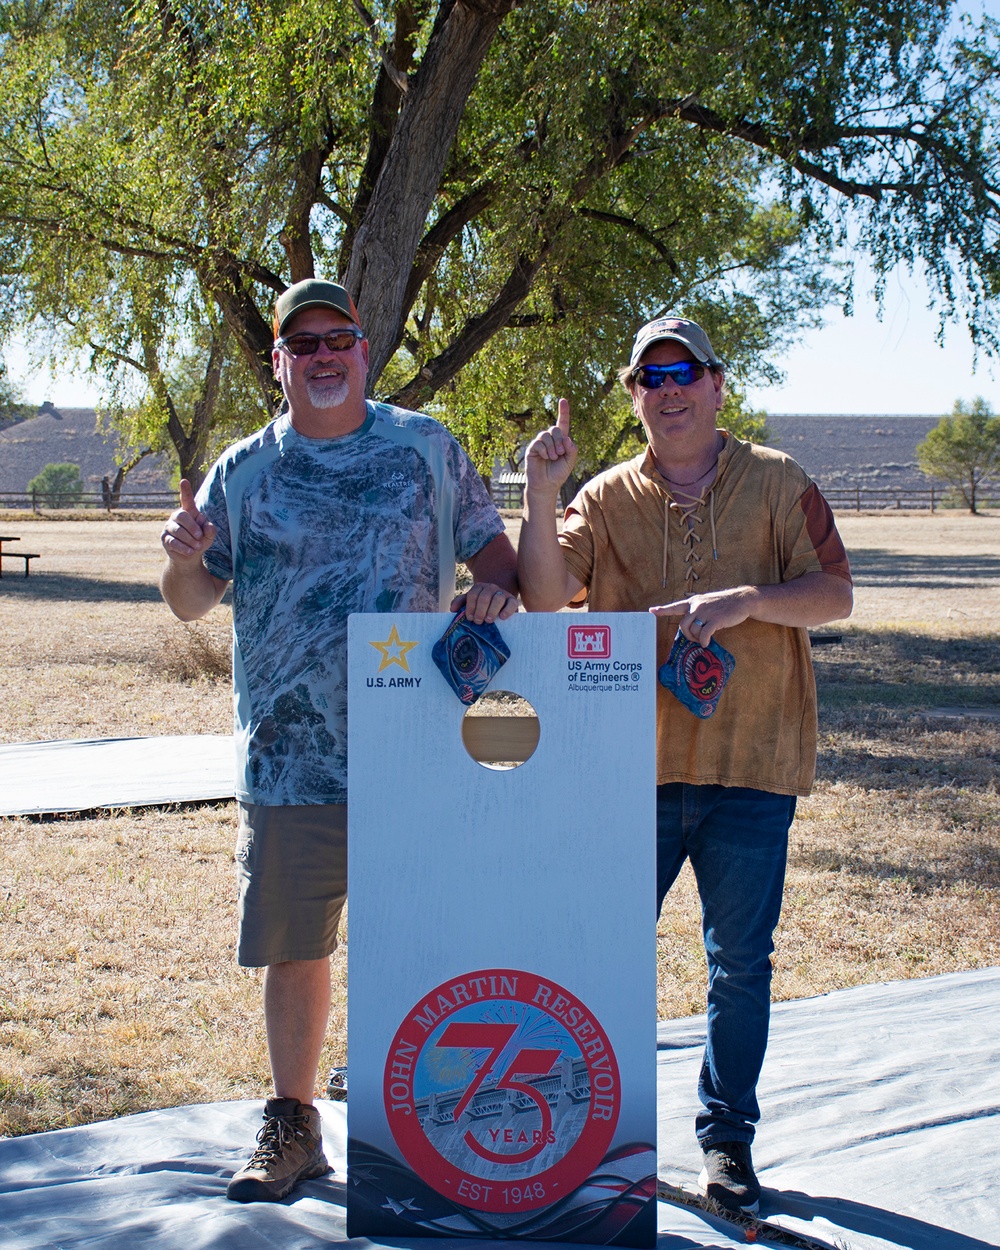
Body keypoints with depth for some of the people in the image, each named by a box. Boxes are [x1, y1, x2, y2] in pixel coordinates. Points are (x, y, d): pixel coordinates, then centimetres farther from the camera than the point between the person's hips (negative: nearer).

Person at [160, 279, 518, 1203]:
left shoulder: (427, 449, 7)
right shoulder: (244, 471, 8)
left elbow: (492, 547, 11)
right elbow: (191, 604, 8)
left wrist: (496, 589, -12)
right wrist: (185, 558, -14)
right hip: (289, 761, 1)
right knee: (293, 949, 7)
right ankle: (292, 1130, 23)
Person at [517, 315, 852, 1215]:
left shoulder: (776, 483, 4)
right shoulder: (605, 499, 6)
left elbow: (834, 595, -2)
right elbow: (545, 594, -6)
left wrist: (747, 600, -18)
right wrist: (540, 497, -19)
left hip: (749, 767, -1)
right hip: (631, 765, 1)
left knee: (741, 962, 6)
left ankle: (727, 1138, 21)